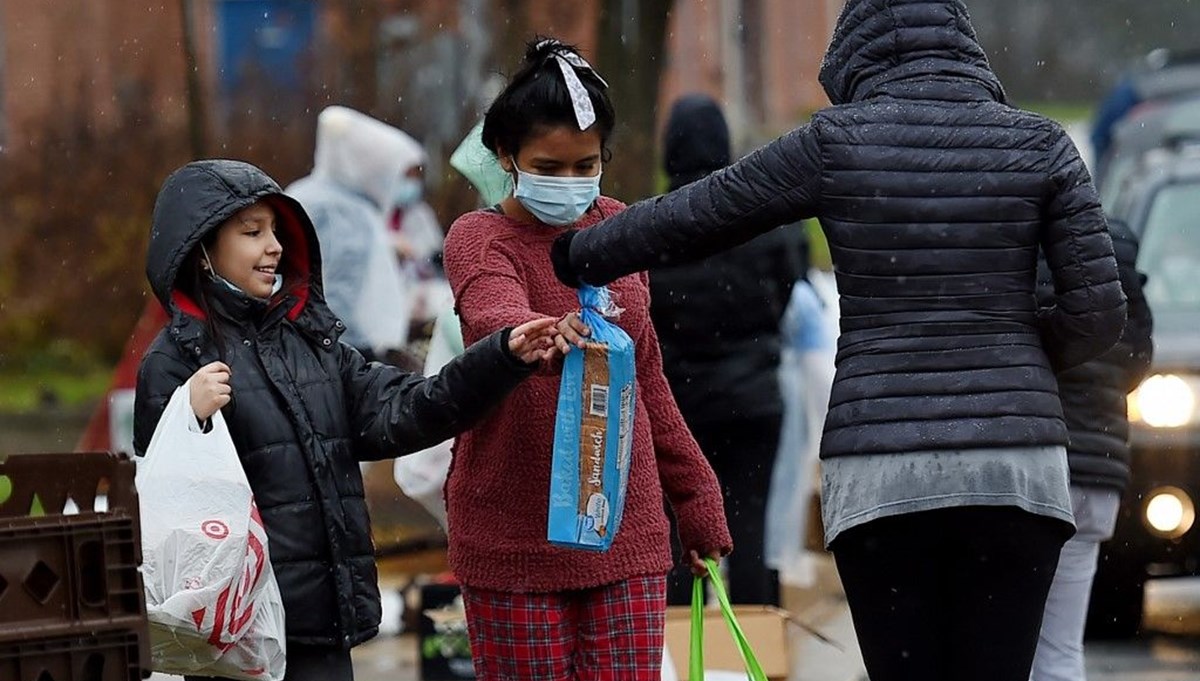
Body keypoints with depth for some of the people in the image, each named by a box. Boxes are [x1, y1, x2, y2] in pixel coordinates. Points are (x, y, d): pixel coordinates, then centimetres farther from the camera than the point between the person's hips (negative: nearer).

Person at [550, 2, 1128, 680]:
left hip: (880, 474, -1)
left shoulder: (835, 143, 1)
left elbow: (691, 218, 11)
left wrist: (580, 255, 28)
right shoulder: (1039, 144, 3)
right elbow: (1099, 310, 0)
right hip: (1016, 468, 1)